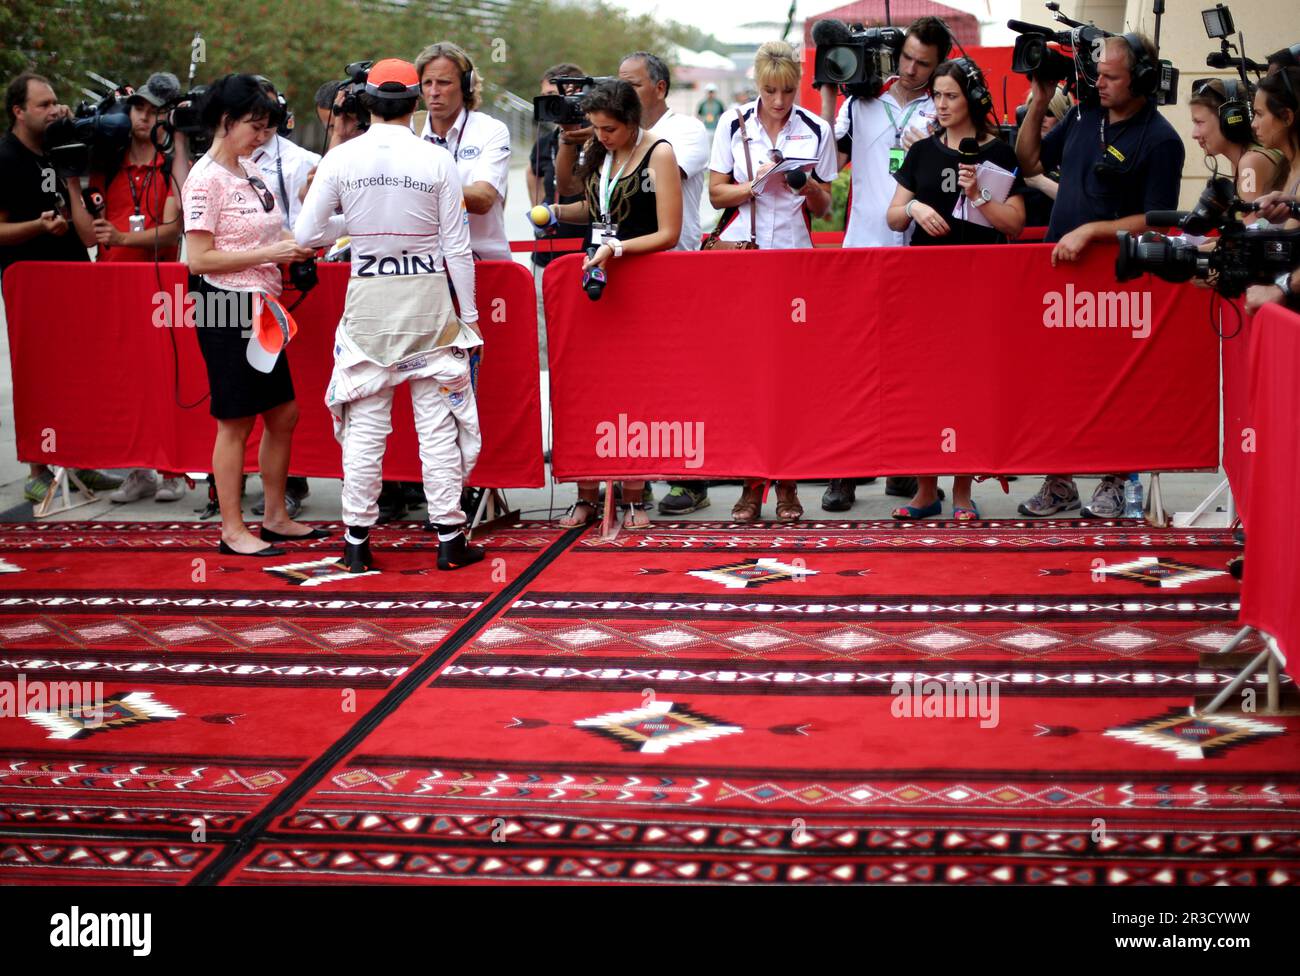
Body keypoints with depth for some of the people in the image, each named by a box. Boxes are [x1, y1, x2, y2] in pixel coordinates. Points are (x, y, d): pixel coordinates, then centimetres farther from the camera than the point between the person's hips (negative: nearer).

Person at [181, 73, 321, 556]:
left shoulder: (251, 171, 11)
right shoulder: (206, 179, -13)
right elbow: (198, 259, -18)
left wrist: (292, 245, 1)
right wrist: (267, 254, -19)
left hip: (260, 306, 8)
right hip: (225, 306, -8)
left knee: (283, 413, 11)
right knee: (235, 421, -3)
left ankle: (275, 517, 23)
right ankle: (232, 529, 6)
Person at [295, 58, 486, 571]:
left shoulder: (340, 159, -4)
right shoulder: (436, 160, -6)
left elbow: (306, 235, -1)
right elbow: (456, 247, -3)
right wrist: (469, 315, 5)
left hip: (367, 298, 1)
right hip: (428, 298, -1)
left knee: (364, 423, 8)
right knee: (438, 420, 5)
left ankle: (357, 539, 11)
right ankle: (449, 538, 8)